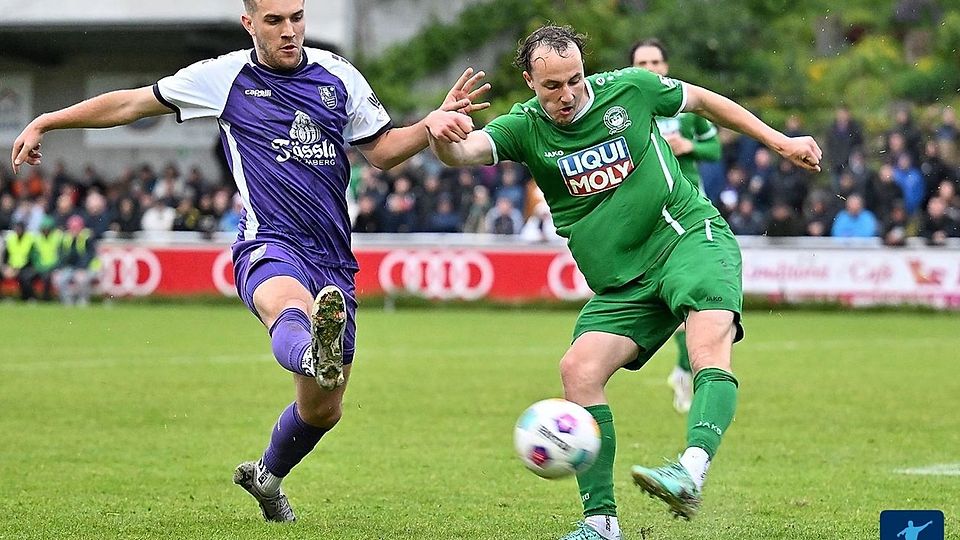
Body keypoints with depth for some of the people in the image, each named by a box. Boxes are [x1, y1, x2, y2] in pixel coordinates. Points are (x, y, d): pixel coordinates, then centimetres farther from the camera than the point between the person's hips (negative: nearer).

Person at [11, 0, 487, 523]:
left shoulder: (337, 75, 11)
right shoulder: (224, 77, 4)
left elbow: (382, 149, 17)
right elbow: (131, 103, 13)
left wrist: (433, 123, -2)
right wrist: (46, 122, 14)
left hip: (332, 260, 4)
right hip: (268, 245, -4)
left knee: (323, 409, 10)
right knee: (288, 305, -42)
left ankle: (266, 475, 39)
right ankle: (315, 354, -78)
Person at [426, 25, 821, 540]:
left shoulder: (629, 89, -3)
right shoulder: (523, 128, -2)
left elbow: (702, 100, 14)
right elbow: (466, 150, -22)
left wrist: (780, 141, 17)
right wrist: (442, 139, -47)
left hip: (692, 236, -3)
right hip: (623, 282, 3)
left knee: (710, 341, -30)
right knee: (578, 370, -16)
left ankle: (691, 472, -51)